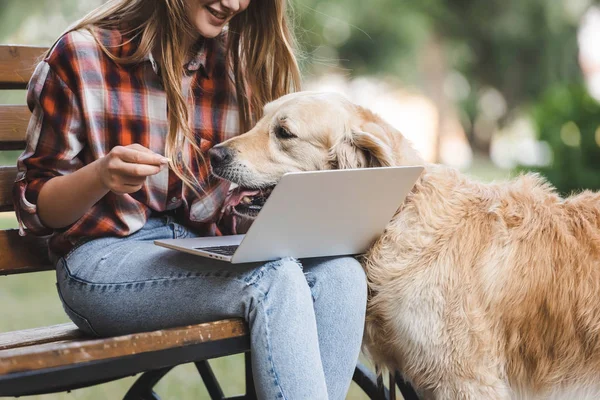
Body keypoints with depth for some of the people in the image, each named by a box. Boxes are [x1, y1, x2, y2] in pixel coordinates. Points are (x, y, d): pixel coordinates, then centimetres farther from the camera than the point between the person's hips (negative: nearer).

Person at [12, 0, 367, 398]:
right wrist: (101, 175, -23)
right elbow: (35, 207, -2)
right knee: (275, 278, -31)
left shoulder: (238, 67, 8)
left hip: (207, 254, 5)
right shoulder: (84, 54, -4)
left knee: (340, 274, -23)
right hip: (105, 260, -5)